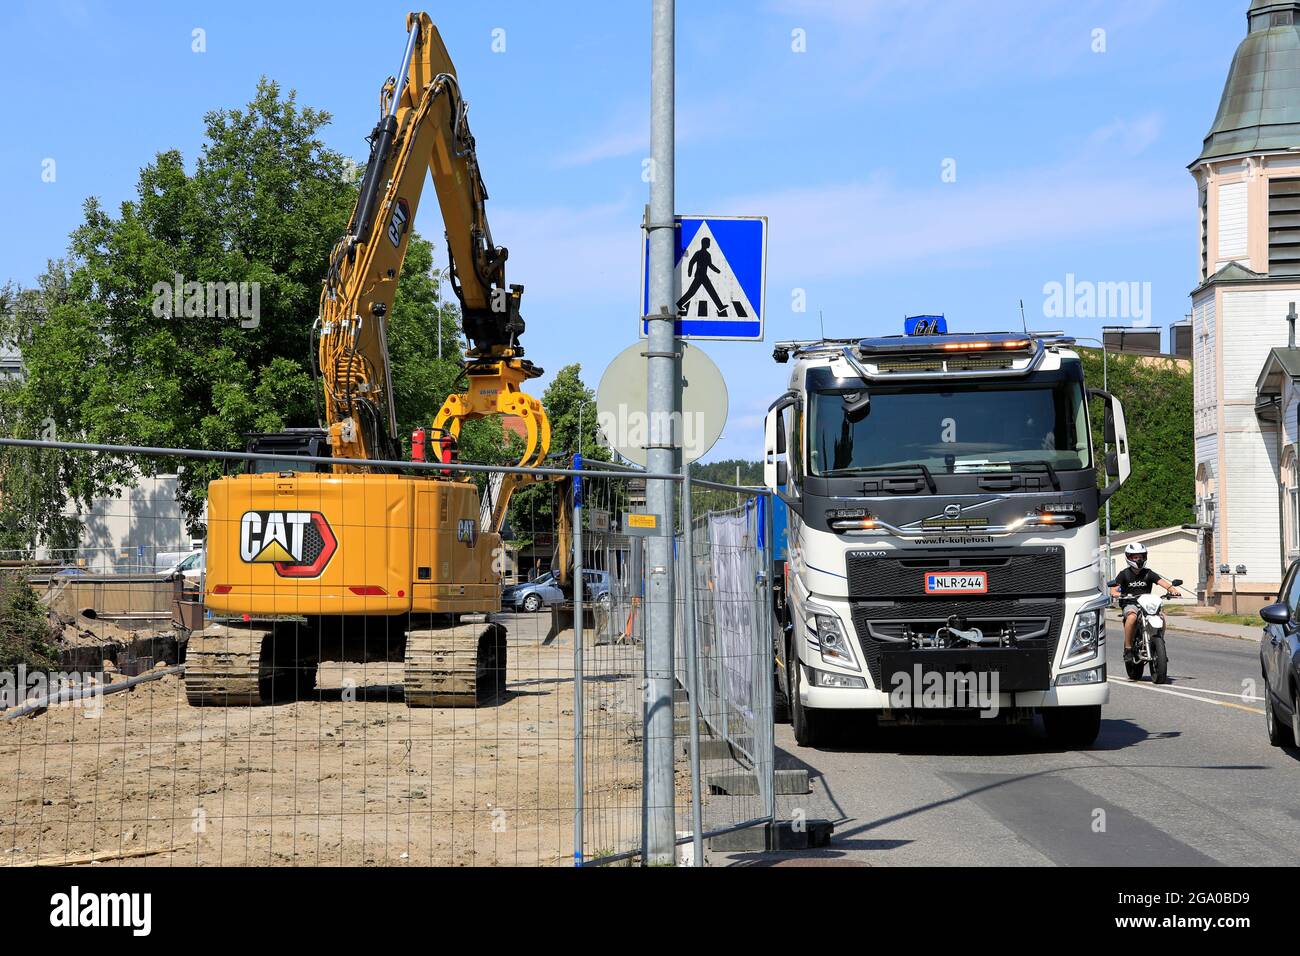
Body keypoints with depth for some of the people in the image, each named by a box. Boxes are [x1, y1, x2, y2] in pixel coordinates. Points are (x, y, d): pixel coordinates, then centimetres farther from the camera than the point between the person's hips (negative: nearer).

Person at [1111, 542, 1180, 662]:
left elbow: (1161, 582, -3)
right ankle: (1128, 648, -28)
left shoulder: (1148, 573, 11)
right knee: (1132, 617, -37)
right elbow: (1113, 590, -4)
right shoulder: (1124, 574, 5)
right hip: (1129, 604, -3)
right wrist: (1116, 594, -29)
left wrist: (1172, 589, -23)